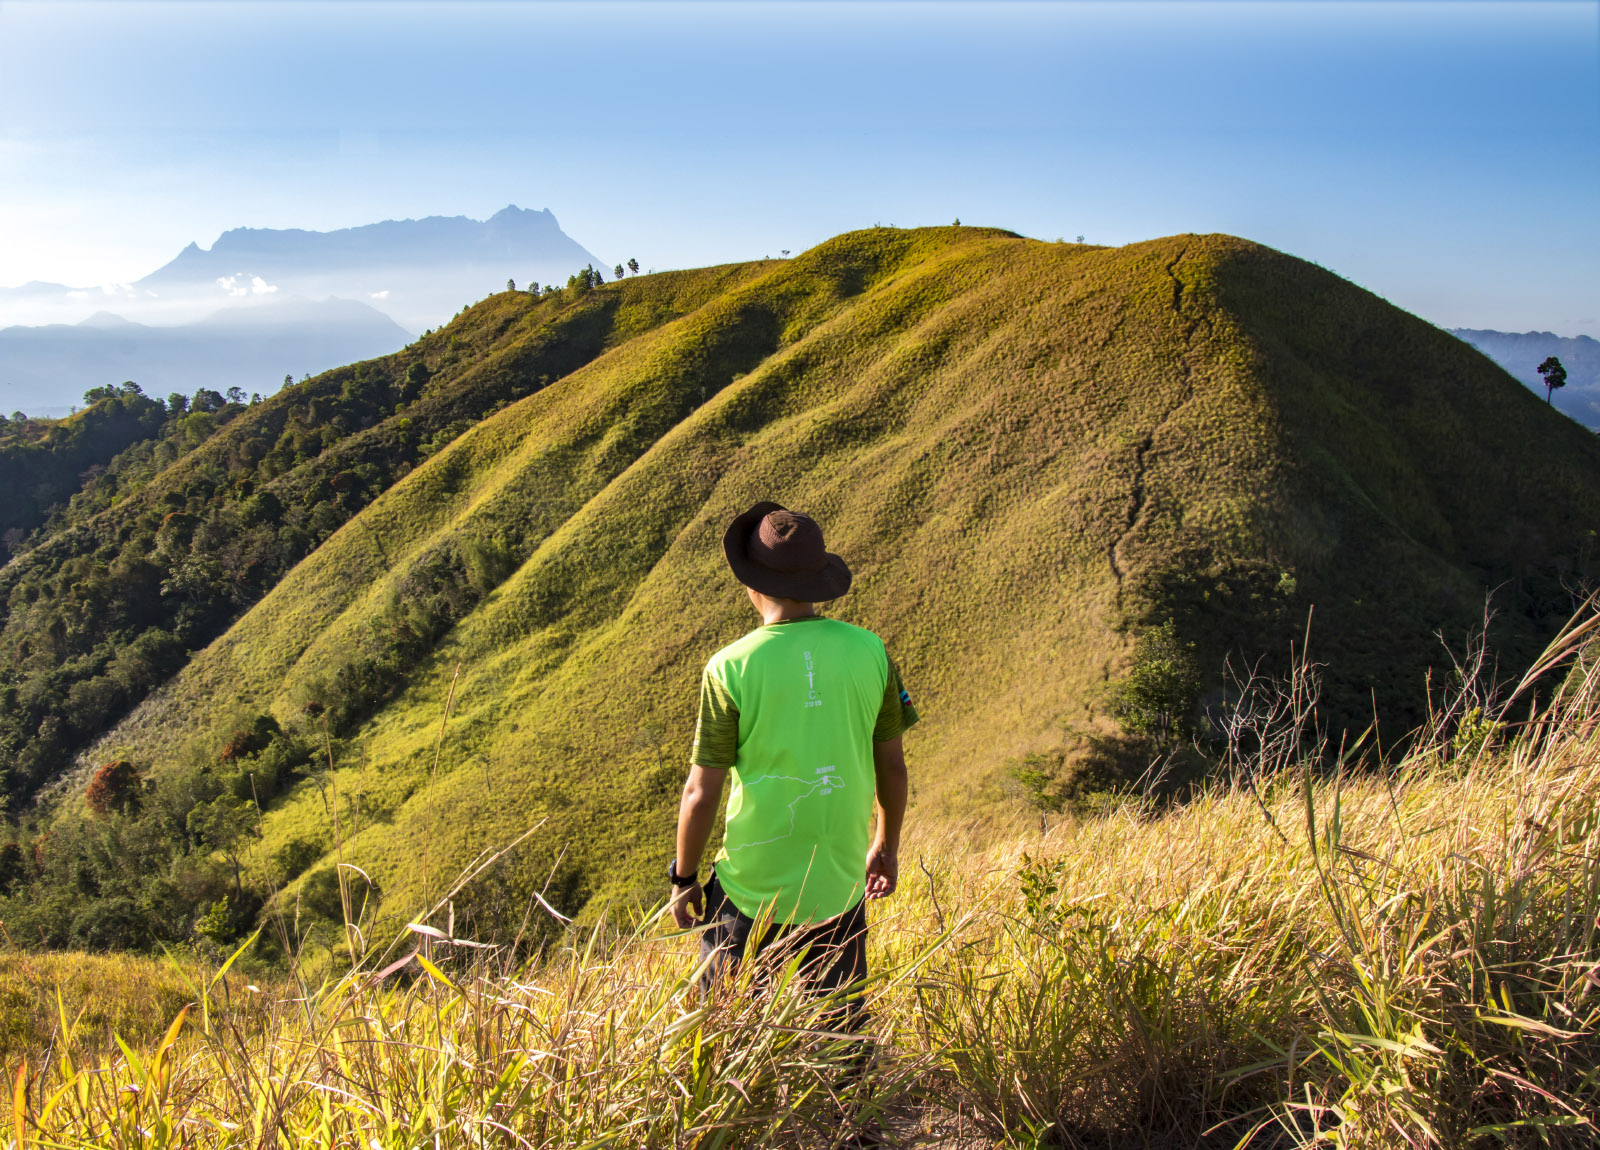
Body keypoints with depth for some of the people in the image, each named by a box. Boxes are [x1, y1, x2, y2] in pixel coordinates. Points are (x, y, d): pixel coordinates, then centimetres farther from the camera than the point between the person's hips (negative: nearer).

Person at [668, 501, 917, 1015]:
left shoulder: (730, 669, -16)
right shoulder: (868, 651, -6)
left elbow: (702, 793, -11)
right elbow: (893, 766, 3)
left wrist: (683, 880, 4)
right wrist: (887, 845, 19)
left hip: (753, 895, -3)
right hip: (839, 888, 3)